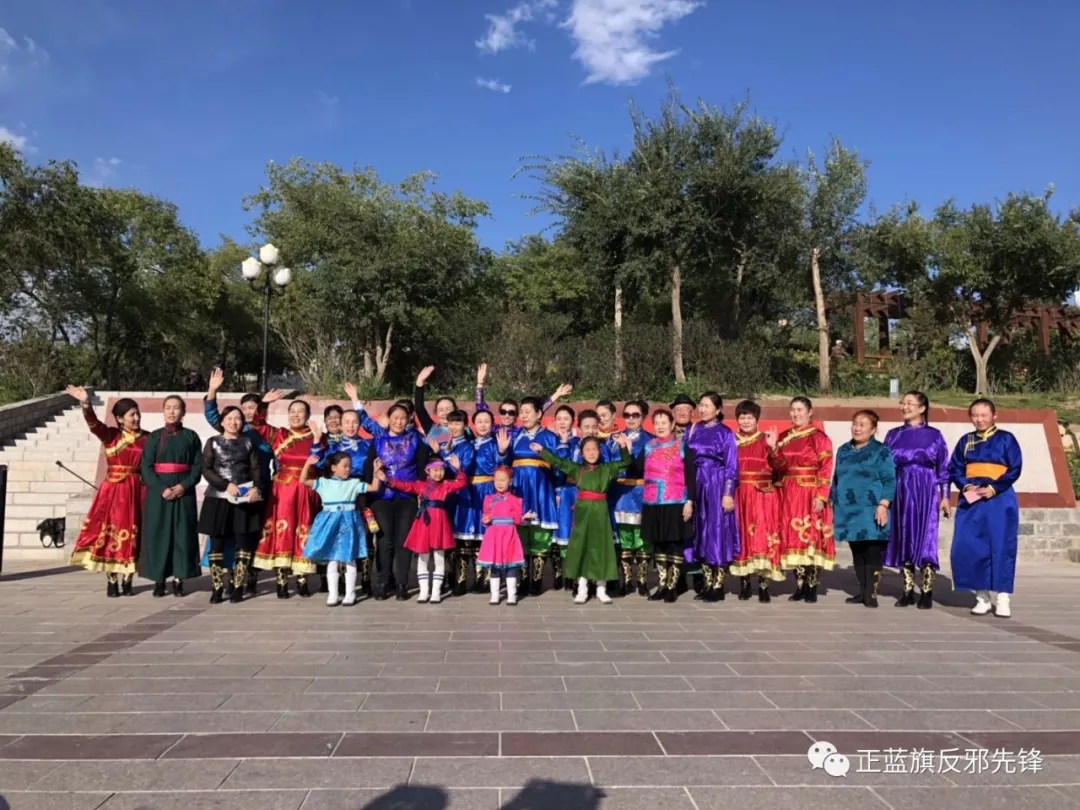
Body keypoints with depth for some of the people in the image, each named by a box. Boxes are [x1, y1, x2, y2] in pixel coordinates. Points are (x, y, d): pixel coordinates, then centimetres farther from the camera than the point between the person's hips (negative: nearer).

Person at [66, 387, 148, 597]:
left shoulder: (147, 438, 3)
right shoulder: (110, 435, 1)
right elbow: (93, 423, -17)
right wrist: (86, 404, -35)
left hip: (136, 491, 0)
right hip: (112, 490, 0)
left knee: (131, 536, 5)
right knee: (110, 533, 1)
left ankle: (127, 581, 14)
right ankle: (111, 582, 10)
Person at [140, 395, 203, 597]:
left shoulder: (191, 436, 6)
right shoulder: (154, 437, 6)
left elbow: (198, 465, 2)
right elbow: (146, 467, -1)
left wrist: (184, 485, -14)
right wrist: (161, 488, -14)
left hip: (184, 492, 0)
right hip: (158, 492, 0)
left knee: (182, 534, 0)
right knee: (158, 534, 0)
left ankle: (178, 579, 7)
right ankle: (159, 580, 7)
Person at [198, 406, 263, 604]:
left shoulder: (248, 442, 10)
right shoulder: (213, 442, 7)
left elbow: (256, 469, 4)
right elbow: (206, 470, -2)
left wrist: (256, 488, -14)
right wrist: (226, 485, -14)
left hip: (245, 498, 1)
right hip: (218, 498, -1)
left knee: (243, 542, -1)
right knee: (217, 542, -1)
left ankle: (238, 587, 6)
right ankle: (217, 588, 6)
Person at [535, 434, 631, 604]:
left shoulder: (607, 469, 5)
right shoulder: (577, 469, 8)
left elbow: (625, 463, -2)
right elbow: (558, 462, 7)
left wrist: (623, 447, -18)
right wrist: (542, 450, 2)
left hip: (600, 512, -1)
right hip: (582, 511, 1)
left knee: (600, 547, 3)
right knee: (581, 548, 4)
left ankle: (601, 590, 13)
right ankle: (582, 590, 13)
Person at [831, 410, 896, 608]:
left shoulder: (881, 451, -1)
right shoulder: (843, 450, 15)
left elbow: (889, 481, -6)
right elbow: (836, 479, 19)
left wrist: (883, 504, -17)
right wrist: (832, 503, 16)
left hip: (870, 512, -5)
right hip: (848, 511, 5)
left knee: (872, 553, -4)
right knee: (857, 553, 9)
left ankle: (871, 593, 2)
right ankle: (862, 591, 17)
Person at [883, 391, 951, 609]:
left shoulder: (934, 435, 3)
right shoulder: (893, 435, 9)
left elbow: (943, 468, 3)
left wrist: (945, 497, -3)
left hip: (926, 493, -3)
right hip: (901, 492, 3)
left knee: (925, 540, -4)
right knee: (903, 540, 4)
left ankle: (927, 593, 4)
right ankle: (908, 591, 13)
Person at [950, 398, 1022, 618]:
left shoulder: (1006, 439, 1)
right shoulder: (965, 441, 10)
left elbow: (1015, 469, -5)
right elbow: (954, 469, 9)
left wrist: (993, 488, -15)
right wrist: (966, 486, -9)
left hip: (1000, 500, -3)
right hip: (971, 499, 3)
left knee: (1001, 548, -3)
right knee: (969, 548, 0)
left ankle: (1003, 598, 5)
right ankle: (982, 597, 11)